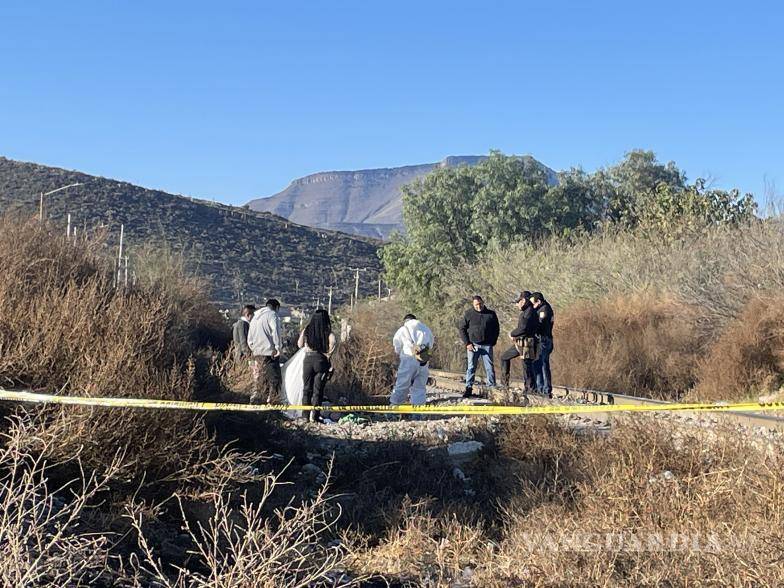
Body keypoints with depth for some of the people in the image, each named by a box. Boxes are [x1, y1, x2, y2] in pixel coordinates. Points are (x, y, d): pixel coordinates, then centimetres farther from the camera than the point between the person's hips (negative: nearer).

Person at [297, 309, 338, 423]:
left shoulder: (306, 330, 1)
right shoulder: (327, 332, -7)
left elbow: (300, 345, 12)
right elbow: (333, 342, -25)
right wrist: (328, 354, -12)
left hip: (308, 360, 2)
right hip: (321, 361, -2)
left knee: (307, 388, 14)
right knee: (318, 390, 4)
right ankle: (314, 415, 4)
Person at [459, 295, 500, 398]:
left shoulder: (491, 314, 7)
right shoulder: (468, 314, 3)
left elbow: (496, 329, 13)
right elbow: (462, 329, 5)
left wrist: (493, 342, 3)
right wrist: (467, 343, -4)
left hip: (487, 346, 1)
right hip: (473, 345, -1)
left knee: (489, 368, 1)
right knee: (471, 367, 1)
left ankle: (492, 388, 6)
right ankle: (469, 388, 5)